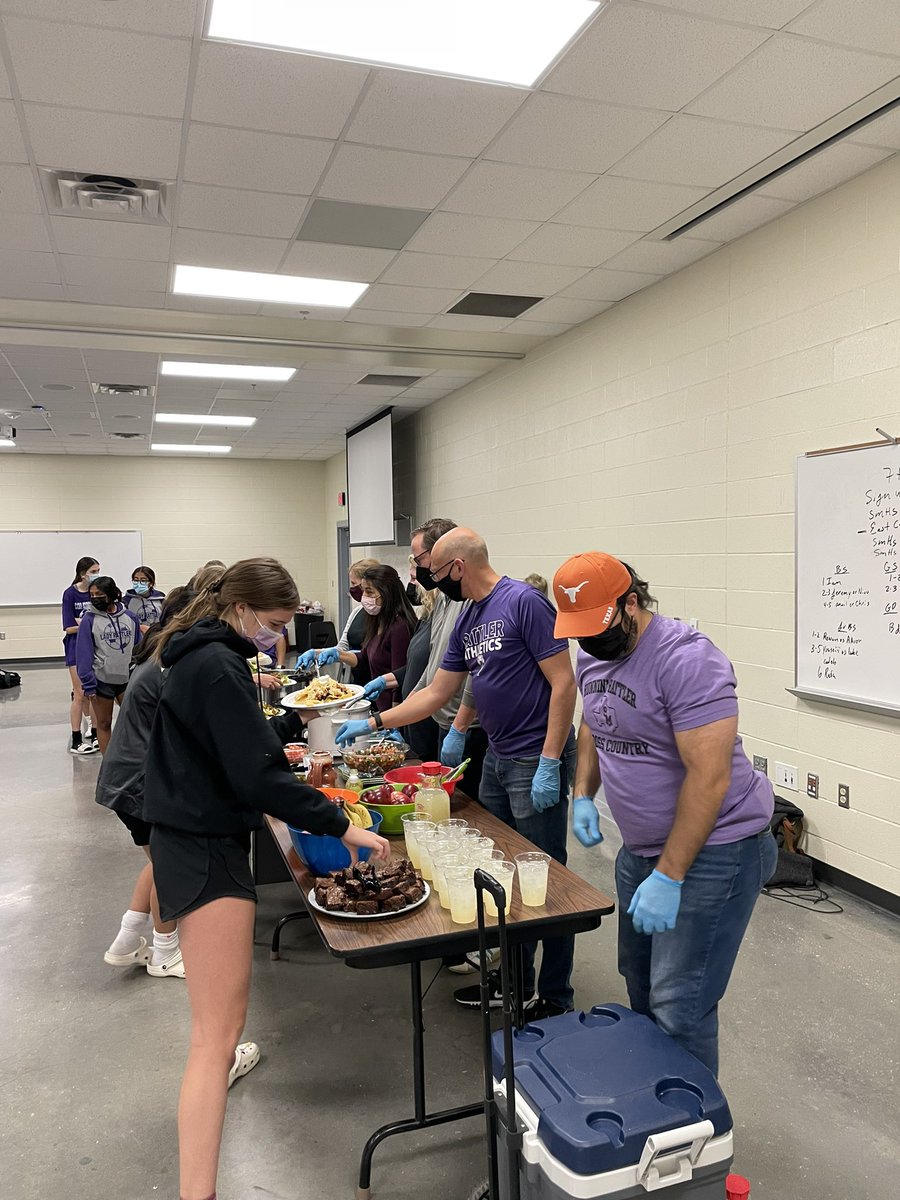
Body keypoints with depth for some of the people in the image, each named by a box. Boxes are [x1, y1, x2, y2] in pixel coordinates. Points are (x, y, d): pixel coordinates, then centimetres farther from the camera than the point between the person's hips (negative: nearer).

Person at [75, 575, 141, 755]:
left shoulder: (130, 617, -1)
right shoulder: (89, 619, -7)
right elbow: (83, 653, -7)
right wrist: (88, 684, -10)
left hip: (127, 678, 2)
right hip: (101, 680, -1)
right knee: (104, 723, 11)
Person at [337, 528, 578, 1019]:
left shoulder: (524, 602, -15)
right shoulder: (467, 621, 11)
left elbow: (563, 683, -17)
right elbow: (436, 693, 17)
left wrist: (549, 763, -20)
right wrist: (373, 723, 14)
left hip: (537, 762, -8)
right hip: (496, 758, 9)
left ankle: (555, 999, 17)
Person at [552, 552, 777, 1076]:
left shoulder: (687, 659, -24)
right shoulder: (593, 654, 3)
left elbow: (709, 779, -26)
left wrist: (668, 876, -24)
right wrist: (584, 795, 5)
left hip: (712, 849, -8)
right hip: (642, 847, 9)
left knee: (678, 1008, -5)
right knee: (640, 985, 19)